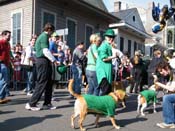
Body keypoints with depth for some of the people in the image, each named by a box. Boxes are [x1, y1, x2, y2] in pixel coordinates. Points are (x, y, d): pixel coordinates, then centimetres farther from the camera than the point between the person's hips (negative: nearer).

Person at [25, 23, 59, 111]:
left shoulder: (42, 36, 21)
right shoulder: (44, 36, -10)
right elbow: (45, 51, -18)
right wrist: (53, 60, -12)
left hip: (43, 61, 10)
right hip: (43, 61, -10)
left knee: (49, 83, 11)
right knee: (42, 83, -7)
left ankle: (47, 103, 15)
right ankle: (31, 104, -2)